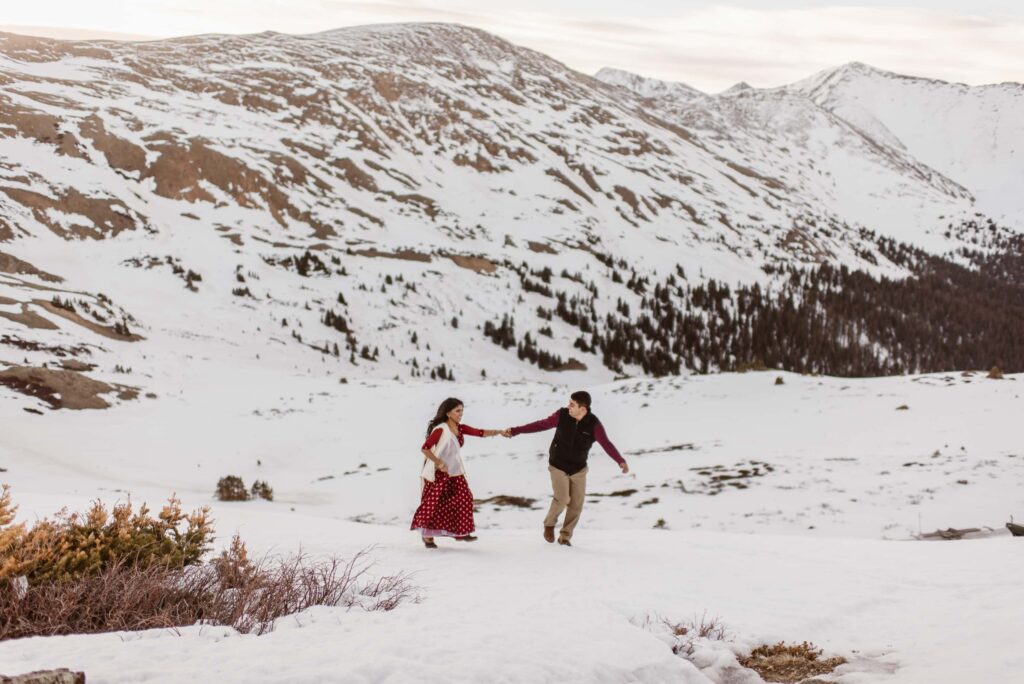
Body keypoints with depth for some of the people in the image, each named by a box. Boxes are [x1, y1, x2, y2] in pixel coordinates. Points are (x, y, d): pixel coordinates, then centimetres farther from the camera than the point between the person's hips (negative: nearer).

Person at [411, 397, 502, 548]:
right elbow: (425, 448, -20)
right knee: (433, 502, -3)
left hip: (455, 472, 7)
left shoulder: (460, 428, 3)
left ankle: (461, 532, 8)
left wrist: (499, 432, -18)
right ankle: (427, 535, 10)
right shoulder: (440, 430, -18)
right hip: (439, 473, -7)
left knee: (464, 497, -1)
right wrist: (439, 463, -26)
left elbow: (480, 433, -4)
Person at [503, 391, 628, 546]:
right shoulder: (562, 415, -17)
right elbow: (541, 425, -7)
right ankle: (549, 524, 12)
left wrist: (621, 461, -41)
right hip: (558, 466, -1)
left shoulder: (594, 424, -19)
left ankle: (565, 536, 19)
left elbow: (607, 444, -25)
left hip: (578, 469, 1)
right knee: (562, 498, -16)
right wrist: (515, 431, -5)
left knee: (576, 505, 0)